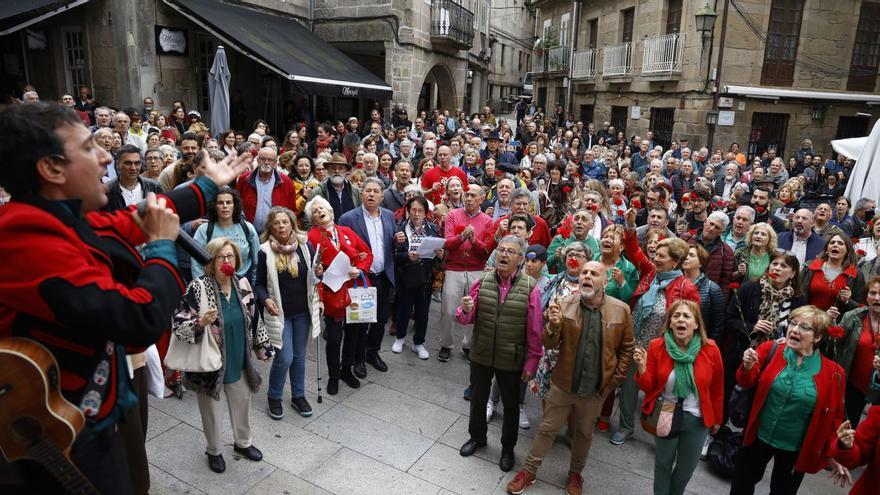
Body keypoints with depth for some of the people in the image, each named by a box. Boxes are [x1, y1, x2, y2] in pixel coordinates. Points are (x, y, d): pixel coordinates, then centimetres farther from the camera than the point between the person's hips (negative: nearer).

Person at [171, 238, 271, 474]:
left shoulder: (243, 285, -3)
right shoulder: (198, 288, -20)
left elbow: (254, 320, 8)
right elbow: (178, 325, -20)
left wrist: (263, 348, 12)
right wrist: (201, 323, -39)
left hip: (239, 363, 5)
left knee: (242, 405, 22)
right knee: (212, 412, 16)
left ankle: (243, 442, 48)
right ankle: (213, 451, 42)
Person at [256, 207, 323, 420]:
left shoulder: (306, 245, -5)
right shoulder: (265, 251, -11)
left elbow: (313, 276, 6)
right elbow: (259, 283, -2)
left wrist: (318, 273, -17)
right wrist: (266, 299, -20)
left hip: (303, 310, 3)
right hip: (279, 312, -3)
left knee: (299, 356, 14)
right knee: (284, 358, -4)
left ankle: (298, 396, 32)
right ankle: (274, 398, 21)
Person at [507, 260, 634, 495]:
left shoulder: (621, 310, -10)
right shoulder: (563, 304, -10)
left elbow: (626, 348, 1)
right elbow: (549, 345, -8)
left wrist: (615, 380, -2)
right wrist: (553, 325, -28)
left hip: (596, 388, 1)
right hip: (562, 383, 0)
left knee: (584, 433, 22)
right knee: (547, 429, 14)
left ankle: (575, 473, 45)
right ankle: (529, 471, 33)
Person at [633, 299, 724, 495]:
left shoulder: (710, 349, -15)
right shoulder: (656, 346, -15)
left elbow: (717, 389, -1)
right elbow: (648, 387, -9)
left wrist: (717, 419, 8)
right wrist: (642, 368, -28)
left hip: (696, 419, 1)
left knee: (687, 467, 20)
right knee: (663, 462, 19)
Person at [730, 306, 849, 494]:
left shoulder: (832, 373, -13)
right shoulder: (770, 349, -13)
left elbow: (833, 416, -3)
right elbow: (747, 383, -3)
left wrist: (833, 454, -1)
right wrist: (747, 367, -24)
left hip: (796, 448, 0)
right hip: (759, 437, 1)